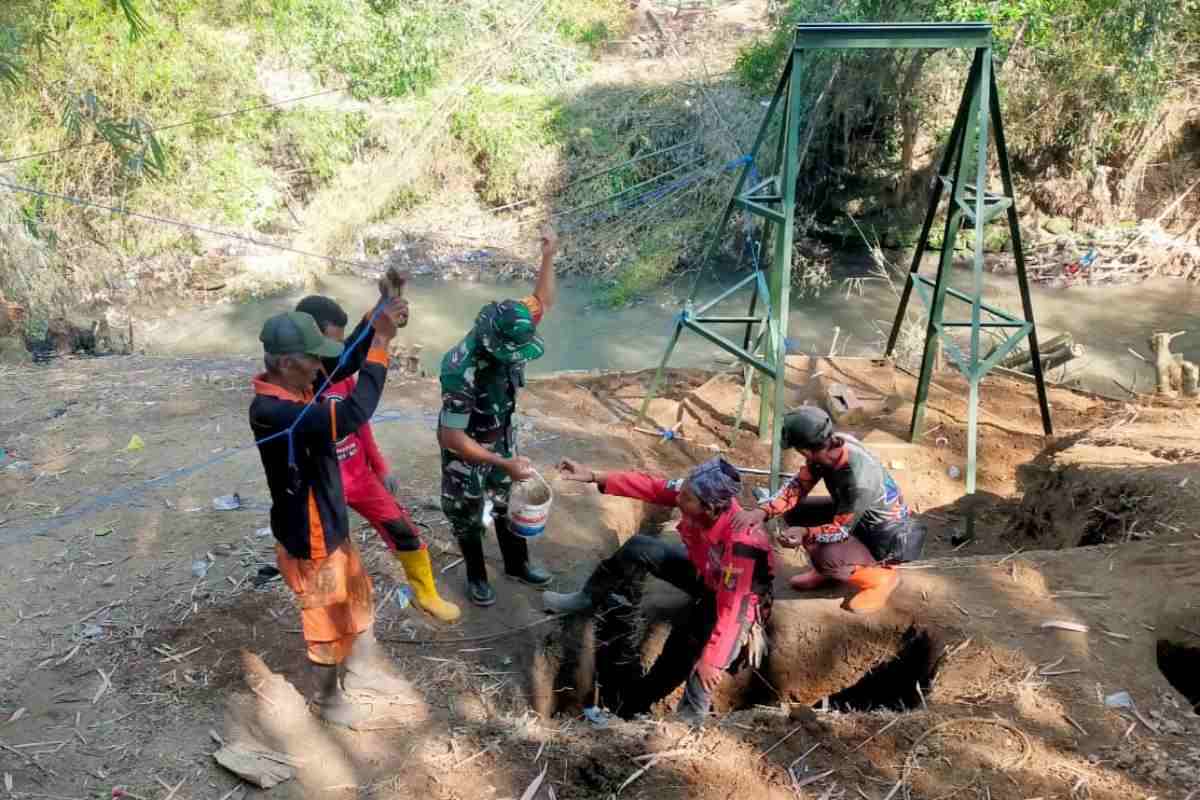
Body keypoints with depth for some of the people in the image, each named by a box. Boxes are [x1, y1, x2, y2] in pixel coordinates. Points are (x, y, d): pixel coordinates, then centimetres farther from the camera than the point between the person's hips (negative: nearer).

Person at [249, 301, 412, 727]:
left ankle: (361, 671, 50)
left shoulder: (296, 389, -6)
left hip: (332, 527, 9)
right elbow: (351, 415, -45)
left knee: (357, 601, 27)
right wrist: (381, 342, -40)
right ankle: (328, 700, 39)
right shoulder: (272, 412, -34)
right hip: (309, 543, -9)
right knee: (327, 624, 14)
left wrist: (378, 322, -12)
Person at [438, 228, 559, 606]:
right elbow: (452, 437, -34)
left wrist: (547, 258, -15)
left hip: (502, 438, 6)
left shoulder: (508, 336, -19)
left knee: (509, 503, 23)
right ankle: (476, 576, 40)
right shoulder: (462, 371, -38)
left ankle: (517, 564, 45)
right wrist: (505, 463, -32)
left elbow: (541, 304, -1)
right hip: (466, 451, -6)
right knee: (468, 516, 16)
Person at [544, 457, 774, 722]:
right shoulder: (699, 495, -26)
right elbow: (652, 487, -17)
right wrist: (594, 476, -21)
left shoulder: (741, 542, -43)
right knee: (639, 547, -2)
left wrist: (711, 659, -35)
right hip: (703, 572, 6)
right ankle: (588, 599, 16)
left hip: (736, 596, -6)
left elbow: (730, 609, -38)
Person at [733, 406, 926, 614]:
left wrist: (806, 533, -43)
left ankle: (880, 577, -2)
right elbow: (798, 485, -10)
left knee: (827, 557, -30)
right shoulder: (828, 447, -18)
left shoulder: (859, 480, -39)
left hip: (888, 537, -8)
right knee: (794, 512, -4)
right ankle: (826, 570, 16)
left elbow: (841, 529, -27)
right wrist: (762, 511, -23)